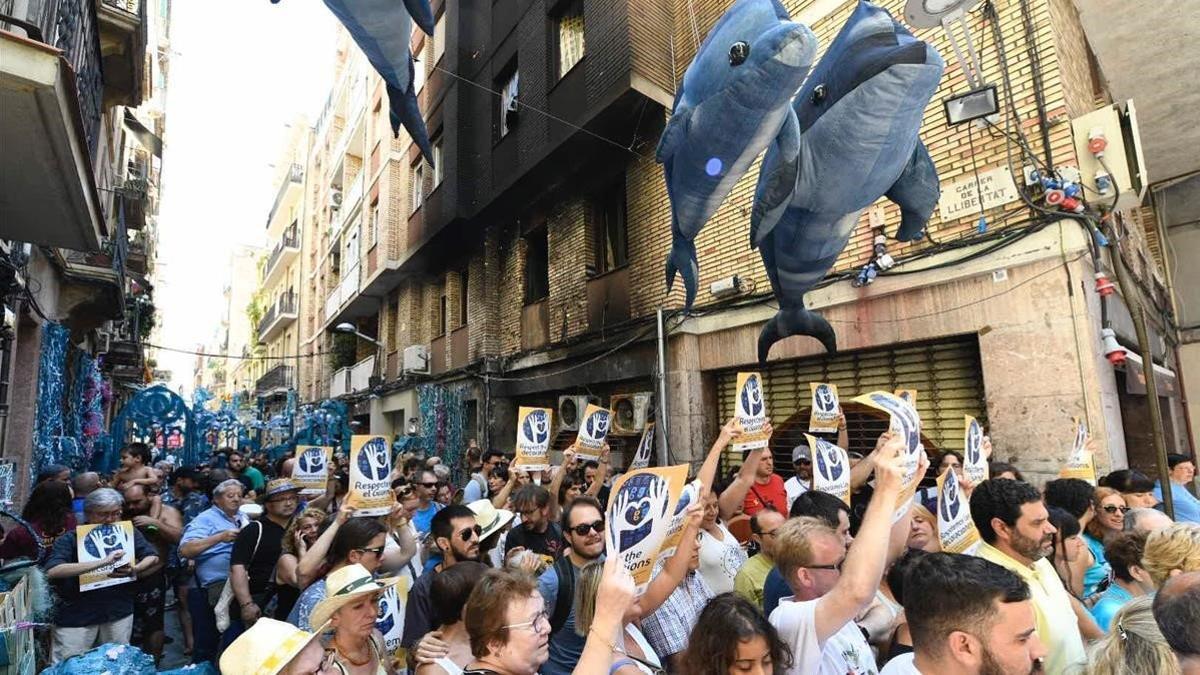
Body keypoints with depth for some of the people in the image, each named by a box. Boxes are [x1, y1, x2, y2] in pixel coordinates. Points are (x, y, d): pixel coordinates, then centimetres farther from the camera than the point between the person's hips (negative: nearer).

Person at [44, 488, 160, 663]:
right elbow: (52, 571, -26)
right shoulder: (69, 539, -10)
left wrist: (135, 569, -18)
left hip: (119, 610, 3)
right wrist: (102, 562, -34)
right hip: (76, 615, -3)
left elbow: (153, 557, 3)